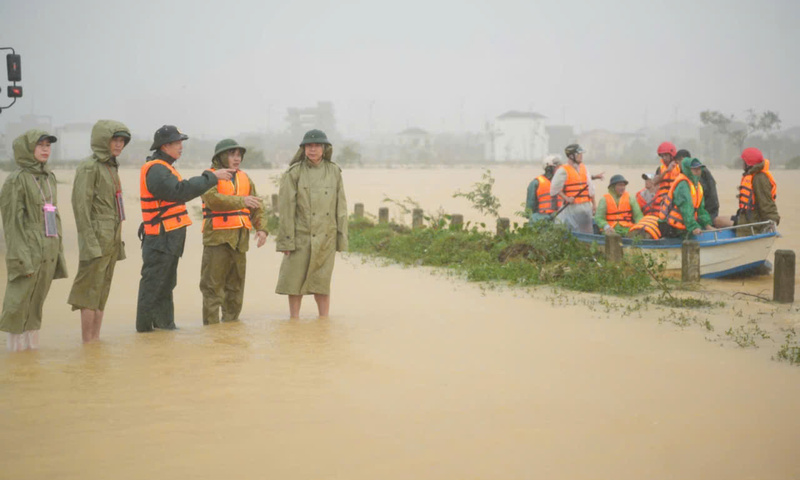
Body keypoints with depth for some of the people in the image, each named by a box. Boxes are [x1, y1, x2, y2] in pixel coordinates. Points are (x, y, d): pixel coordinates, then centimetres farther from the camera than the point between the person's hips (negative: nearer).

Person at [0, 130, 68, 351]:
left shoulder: (49, 178, 14)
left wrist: (58, 249, 14)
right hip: (28, 249, -6)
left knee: (37, 300, 9)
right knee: (19, 300, -3)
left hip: (49, 250, 6)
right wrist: (21, 258, -15)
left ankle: (31, 341, 15)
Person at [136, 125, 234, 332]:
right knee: (153, 285, -5)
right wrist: (212, 176, -25)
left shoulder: (163, 168, 18)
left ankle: (164, 324, 24)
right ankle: (145, 327, 0)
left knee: (166, 284, 16)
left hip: (169, 239, 11)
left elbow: (177, 192, 19)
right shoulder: (155, 170, -17)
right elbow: (180, 191, -27)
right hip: (160, 240, -11)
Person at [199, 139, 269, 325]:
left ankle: (231, 322, 19)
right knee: (213, 285, -7)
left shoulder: (245, 178, 17)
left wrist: (262, 228, -2)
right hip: (217, 238, -6)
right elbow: (213, 199, -21)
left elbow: (258, 207, 15)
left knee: (235, 285, 11)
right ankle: (211, 324, -4)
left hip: (240, 239, 6)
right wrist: (241, 201, -32)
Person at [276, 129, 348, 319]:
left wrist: (341, 239, 4)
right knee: (295, 282, 2)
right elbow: (285, 208, -5)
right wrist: (286, 240, -9)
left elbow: (341, 206, 7)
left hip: (326, 237, 2)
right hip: (301, 236, -2)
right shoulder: (294, 173, -3)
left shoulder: (334, 172, 4)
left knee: (322, 282, 8)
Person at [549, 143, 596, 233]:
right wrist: (566, 198, -14)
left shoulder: (584, 168, 15)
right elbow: (555, 188, -9)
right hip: (572, 207, -7)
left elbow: (590, 188, 20)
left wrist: (593, 204, 18)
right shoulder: (563, 170, -7)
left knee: (587, 231, 7)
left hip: (586, 206, 7)